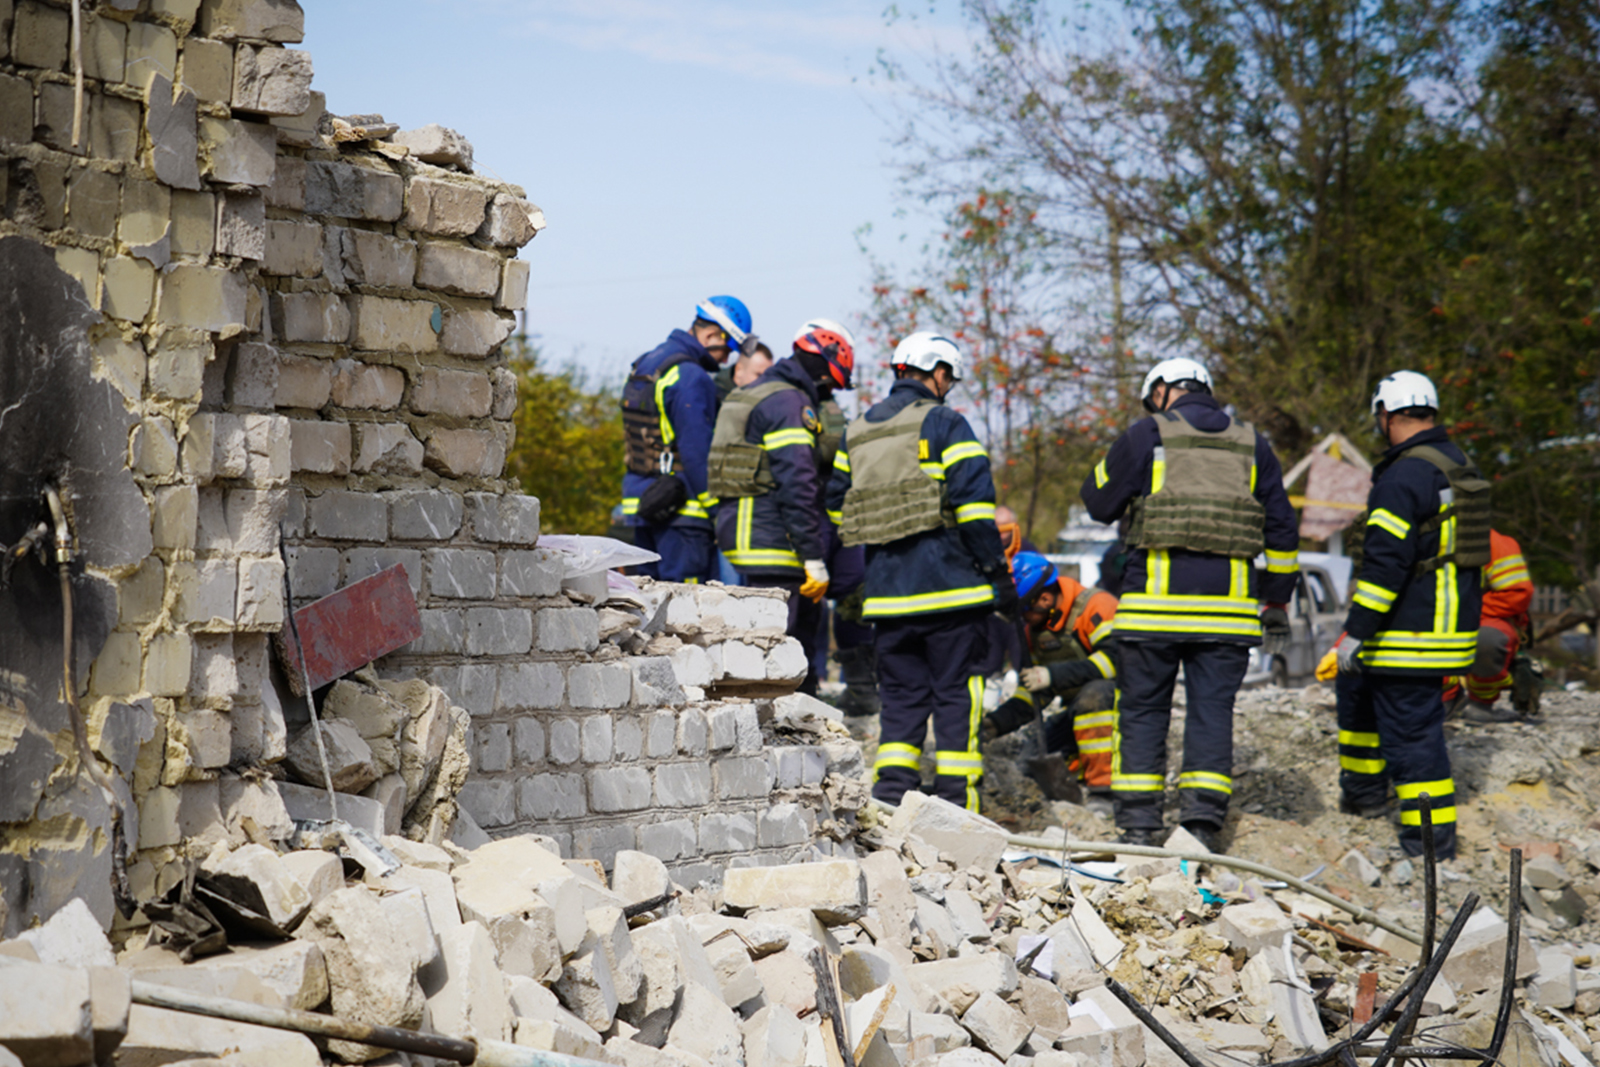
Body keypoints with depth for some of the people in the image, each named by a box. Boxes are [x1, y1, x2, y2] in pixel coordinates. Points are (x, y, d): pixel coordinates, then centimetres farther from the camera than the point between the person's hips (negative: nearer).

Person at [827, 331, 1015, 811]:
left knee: (901, 695, 11)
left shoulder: (855, 432, 15)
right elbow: (975, 506, -12)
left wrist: (856, 581, 26)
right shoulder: (944, 424, -5)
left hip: (888, 592, 5)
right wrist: (998, 574, -7)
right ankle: (955, 804, -1)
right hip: (949, 590, -5)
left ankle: (891, 796, 1)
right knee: (958, 695, 1)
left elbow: (838, 508, 18)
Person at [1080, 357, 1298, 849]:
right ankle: (1203, 822, 0)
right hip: (1228, 606, 2)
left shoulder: (1146, 435, 2)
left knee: (1142, 711, 6)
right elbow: (1281, 528, 15)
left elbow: (1100, 502, 8)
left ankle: (1138, 824, 5)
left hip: (1155, 603, -2)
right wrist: (1276, 600, 22)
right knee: (1213, 711, 5)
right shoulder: (1252, 445, 13)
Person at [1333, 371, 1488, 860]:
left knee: (1411, 729, -4)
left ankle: (1431, 837, 0)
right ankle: (1364, 791, 36)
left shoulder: (1404, 477, -20)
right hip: (1451, 619, 10)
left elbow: (1386, 562, -24)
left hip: (1411, 633, -10)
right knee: (1356, 688, 26)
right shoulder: (1458, 468, 12)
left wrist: (1356, 631, -20)